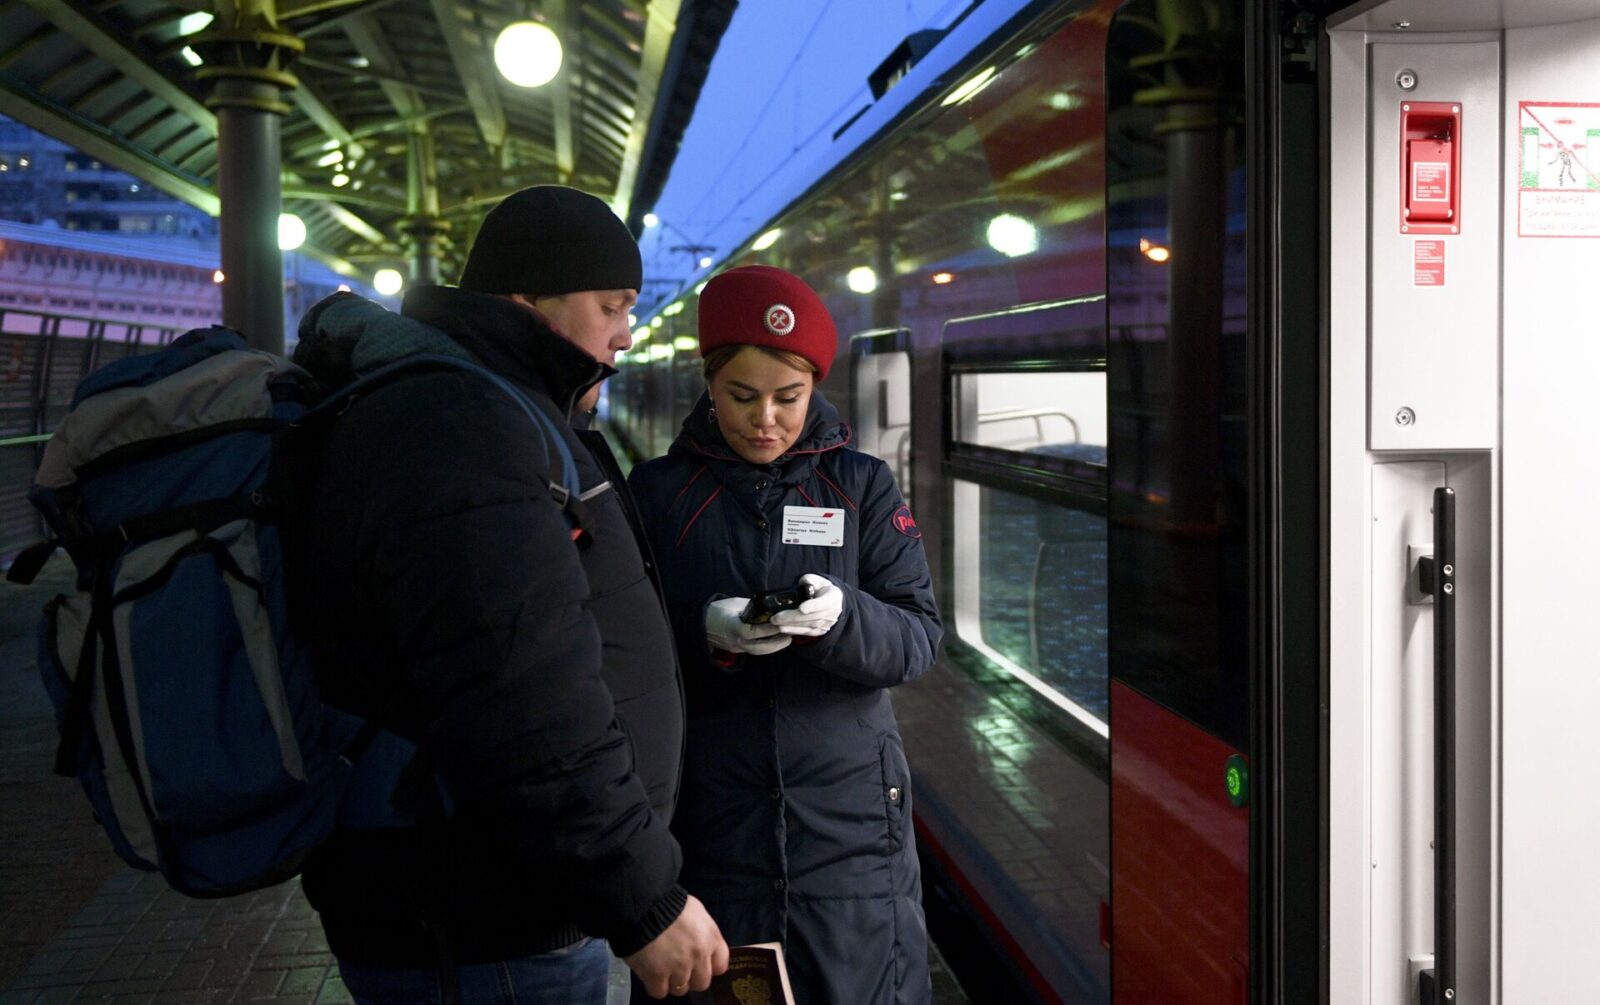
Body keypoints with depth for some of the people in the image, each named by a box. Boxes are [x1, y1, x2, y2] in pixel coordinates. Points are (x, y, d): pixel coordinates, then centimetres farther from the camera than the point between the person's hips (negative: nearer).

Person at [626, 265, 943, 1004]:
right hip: (706, 823, 0)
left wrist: (841, 618, -22)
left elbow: (919, 639, -2)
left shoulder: (862, 484, 4)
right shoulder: (657, 491, 2)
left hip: (849, 822, 0)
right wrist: (703, 634, -20)